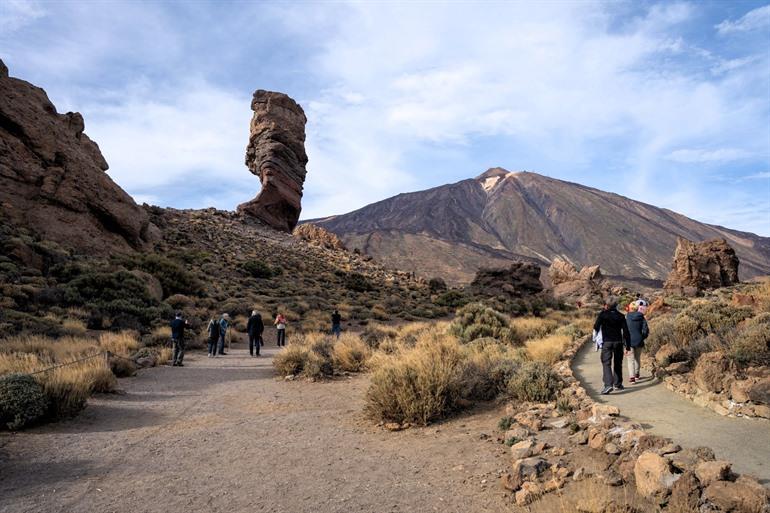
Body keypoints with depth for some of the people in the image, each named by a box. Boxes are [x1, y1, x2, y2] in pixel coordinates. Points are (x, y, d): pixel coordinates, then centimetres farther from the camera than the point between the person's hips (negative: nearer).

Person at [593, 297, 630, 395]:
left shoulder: (603, 314, -6)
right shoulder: (621, 316, 3)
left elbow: (596, 327, -6)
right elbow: (625, 331, 1)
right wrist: (627, 344, 4)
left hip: (607, 342, -3)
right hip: (618, 342, 3)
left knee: (606, 363, -5)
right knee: (617, 363, 16)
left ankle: (608, 384, -21)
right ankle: (617, 384, 26)